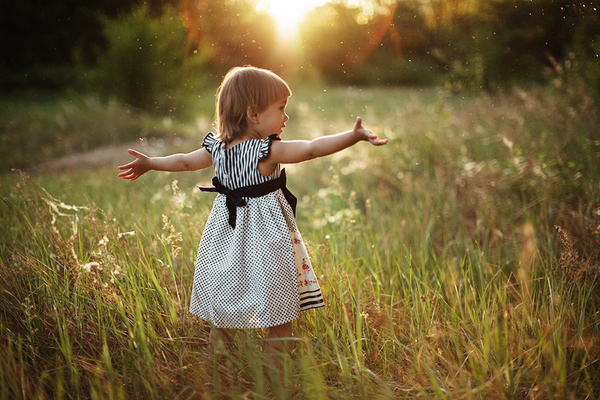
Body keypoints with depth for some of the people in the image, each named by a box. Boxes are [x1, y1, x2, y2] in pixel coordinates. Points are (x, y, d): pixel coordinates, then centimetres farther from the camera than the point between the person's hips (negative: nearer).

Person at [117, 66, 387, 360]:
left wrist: (149, 163, 33)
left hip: (228, 234, 7)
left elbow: (185, 161, 16)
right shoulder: (268, 151, -18)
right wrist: (354, 136, -28)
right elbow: (311, 149, -27)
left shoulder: (216, 147, 2)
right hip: (265, 238, -6)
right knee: (278, 313, 7)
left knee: (222, 313, 18)